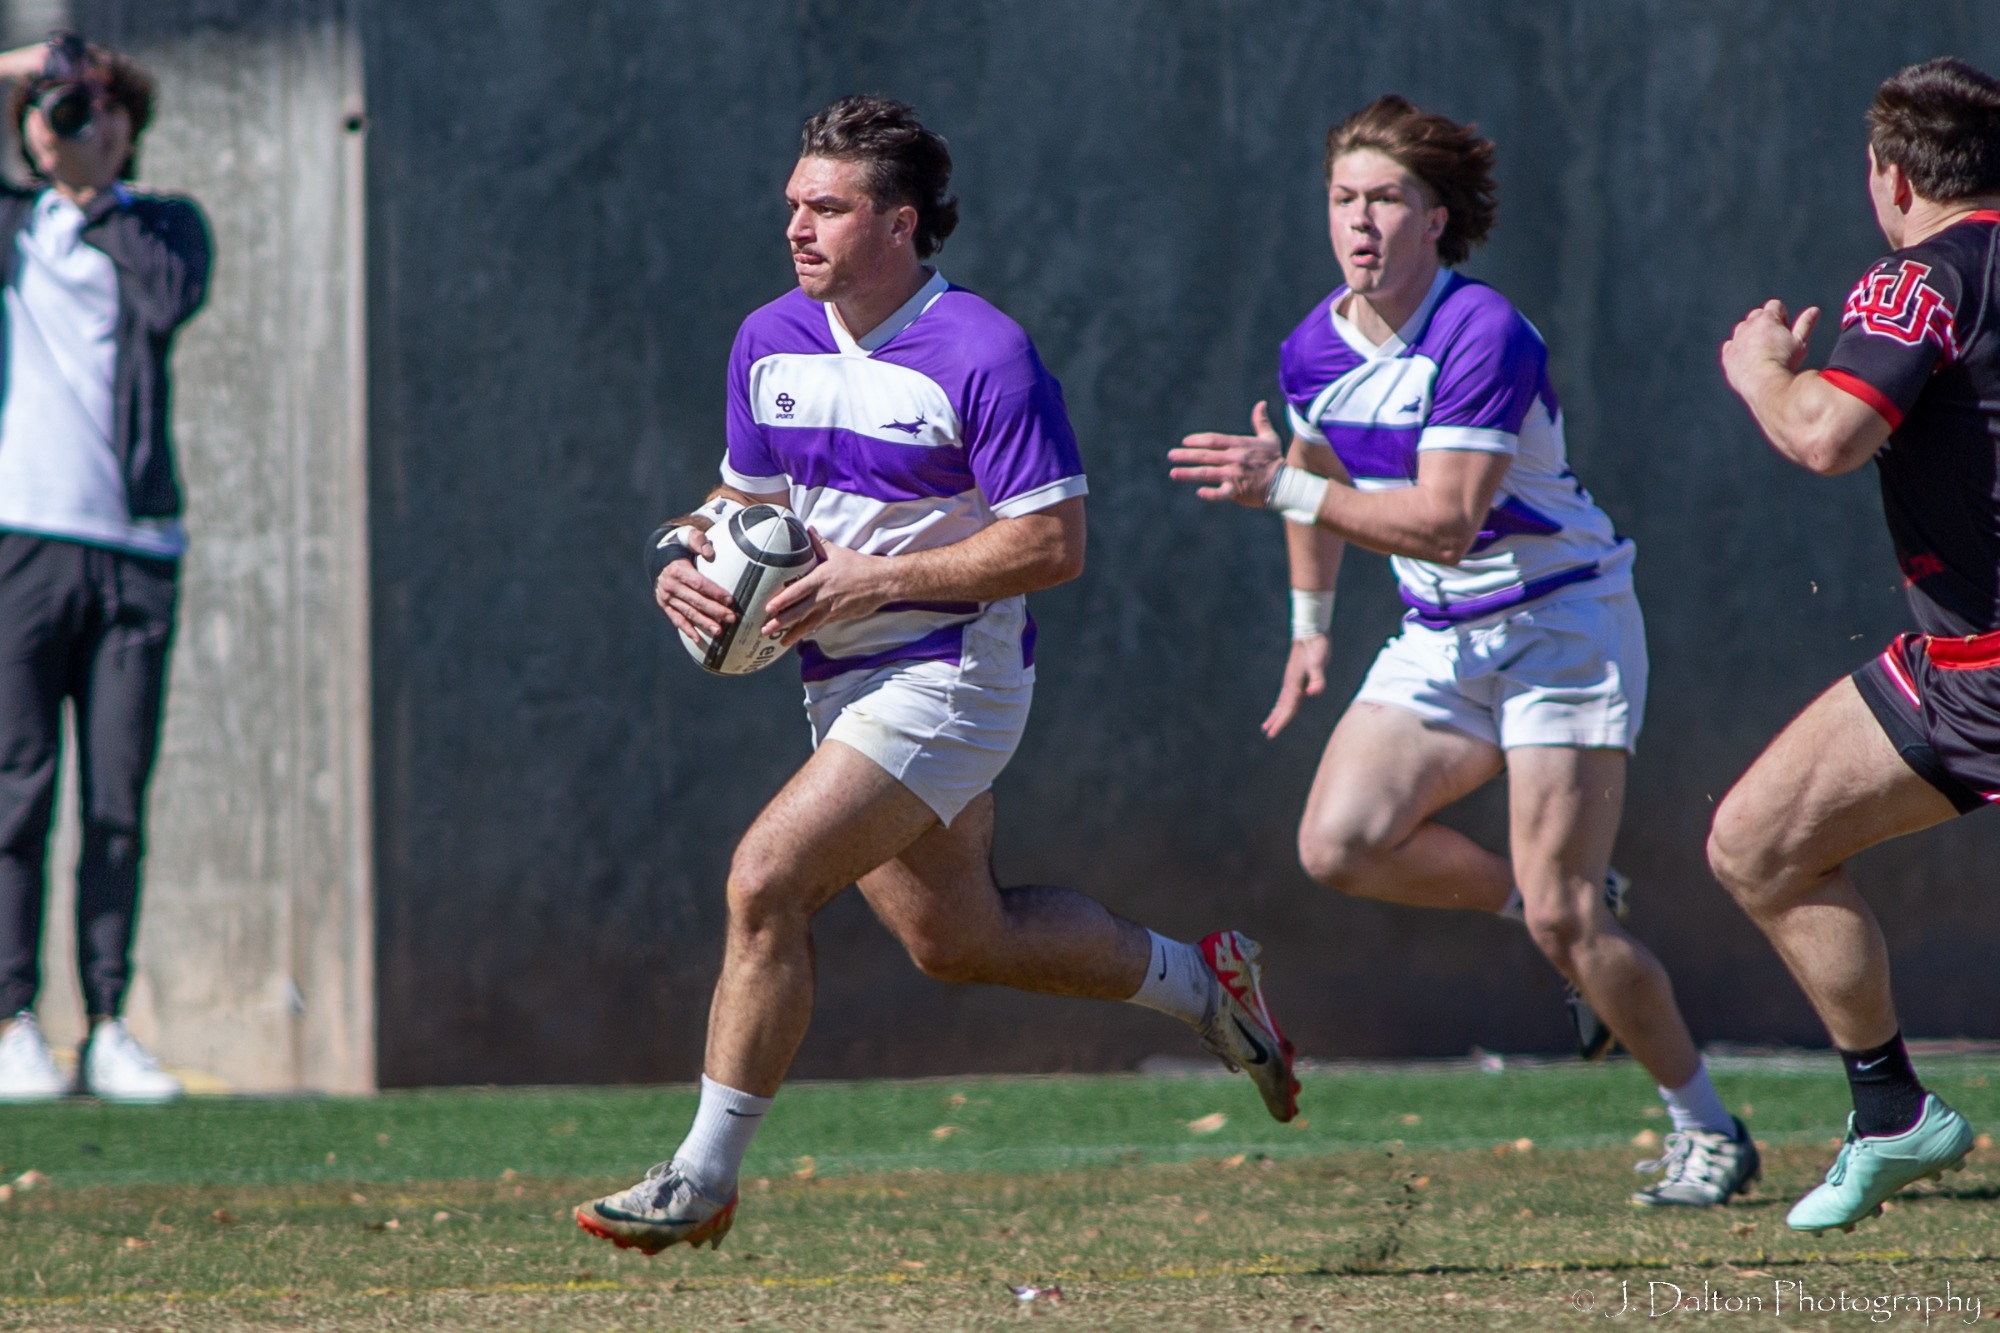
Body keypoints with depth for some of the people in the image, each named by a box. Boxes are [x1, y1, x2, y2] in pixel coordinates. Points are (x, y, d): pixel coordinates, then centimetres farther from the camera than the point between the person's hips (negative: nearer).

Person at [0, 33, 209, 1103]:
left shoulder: (165, 224, 13)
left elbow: (172, 300, -8)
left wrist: (96, 198, -2)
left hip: (134, 546, 1)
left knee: (117, 804, 0)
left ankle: (107, 1031, 3)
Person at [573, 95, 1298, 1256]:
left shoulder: (986, 355, -18)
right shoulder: (770, 342, 4)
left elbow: (1054, 546, -18)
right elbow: (749, 495, 18)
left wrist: (878, 580, -21)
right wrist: (689, 560, -4)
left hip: (950, 674, -8)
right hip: (847, 684, 8)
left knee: (767, 877, -19)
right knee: (956, 937, 16)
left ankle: (706, 1176, -11)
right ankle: (1201, 981, 37)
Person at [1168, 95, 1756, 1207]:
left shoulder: (1485, 338, -22)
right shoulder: (1313, 351, 1)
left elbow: (1445, 522, -29)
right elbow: (1322, 473, 23)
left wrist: (1283, 487, -32)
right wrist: (1311, 626, 25)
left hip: (1561, 623, -7)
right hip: (1440, 643, 7)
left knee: (1563, 918, -12)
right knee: (1340, 845, -14)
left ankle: (1709, 1130, 6)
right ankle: (1559, 907, 11)